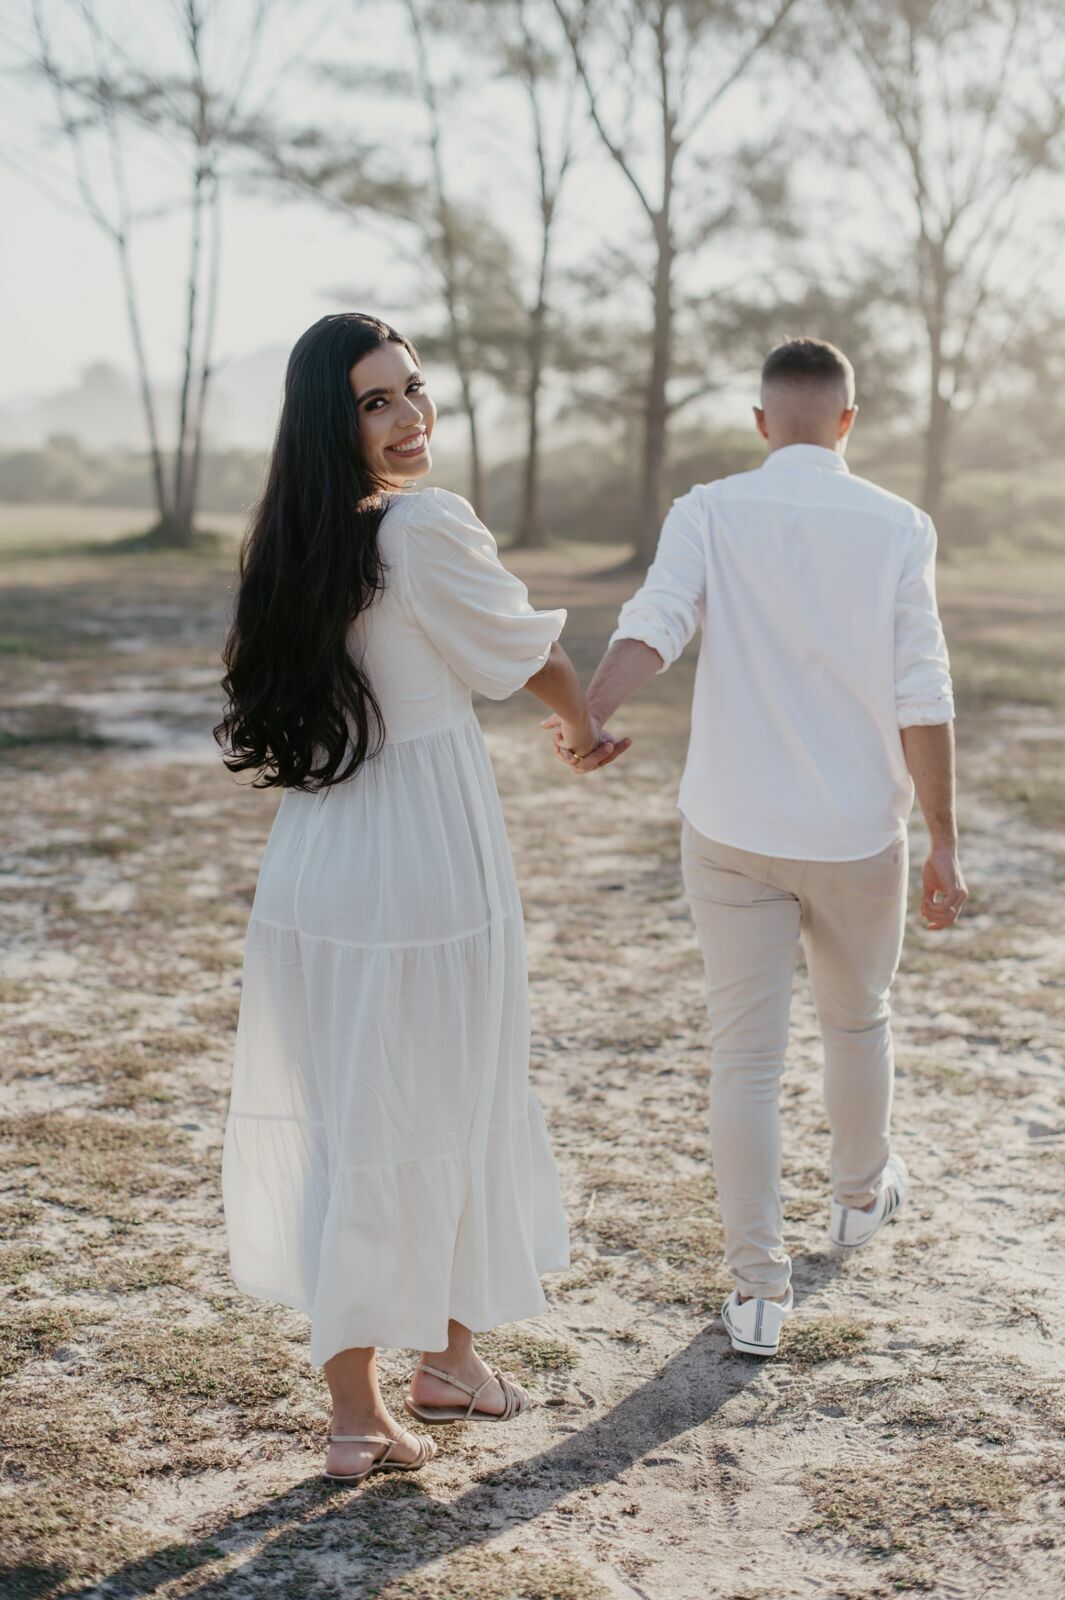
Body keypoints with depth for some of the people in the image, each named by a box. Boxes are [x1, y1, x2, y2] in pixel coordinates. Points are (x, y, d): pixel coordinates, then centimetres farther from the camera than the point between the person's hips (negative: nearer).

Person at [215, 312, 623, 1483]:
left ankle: (354, 1405, 26)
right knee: (447, 1112, 10)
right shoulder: (427, 528, -16)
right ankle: (448, 1356, 28)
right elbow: (525, 655, -1)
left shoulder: (291, 538, 5)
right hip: (424, 870, -7)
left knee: (338, 1120, 13)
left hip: (310, 870, 7)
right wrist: (589, 725, 20)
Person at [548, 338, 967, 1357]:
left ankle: (757, 1289, 8)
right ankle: (860, 1194, 47)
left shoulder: (708, 514, -3)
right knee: (857, 1018, 24)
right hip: (857, 829, 1)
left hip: (732, 831, 0)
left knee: (745, 1053, 6)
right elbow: (922, 698, -7)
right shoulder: (895, 527, -4)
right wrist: (943, 842, -3)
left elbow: (655, 621, -23)